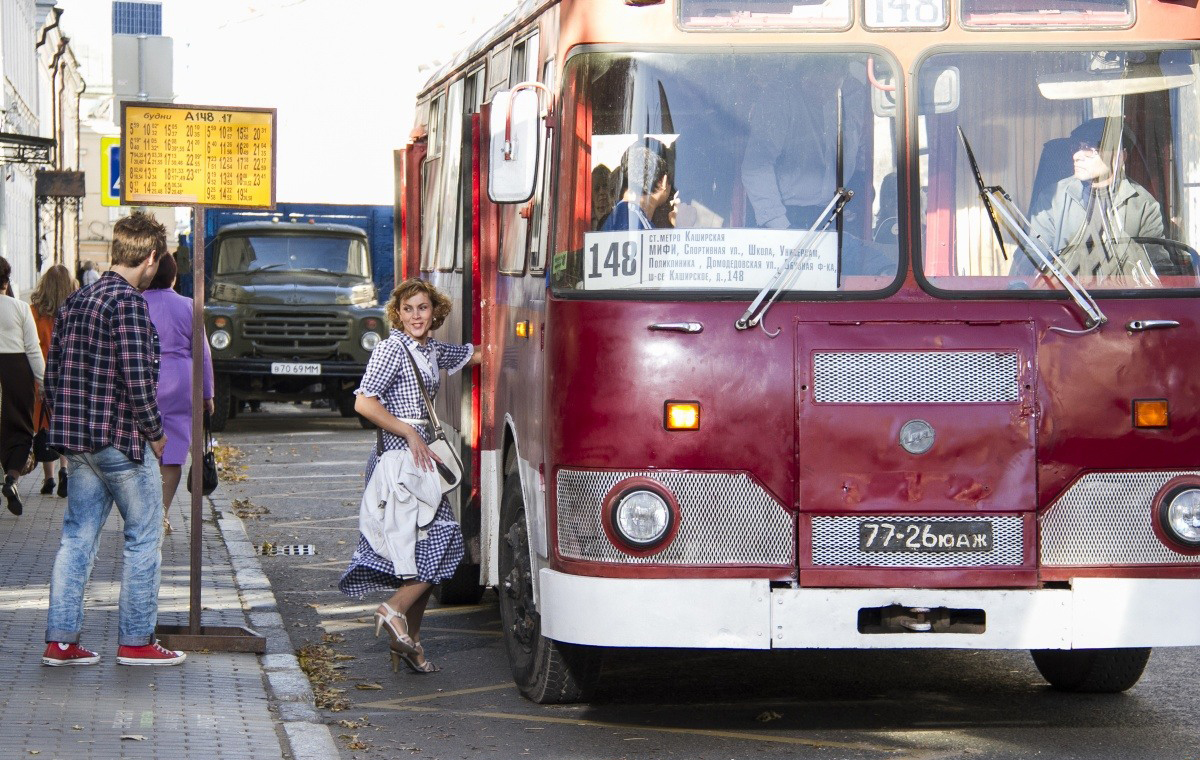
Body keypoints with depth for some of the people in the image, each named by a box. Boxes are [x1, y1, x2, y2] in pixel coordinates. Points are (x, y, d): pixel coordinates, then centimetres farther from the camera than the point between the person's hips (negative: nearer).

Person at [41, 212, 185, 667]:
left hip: (77, 440, 8)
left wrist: (65, 428, 18)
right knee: (144, 537, 4)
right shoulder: (128, 301, -15)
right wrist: (154, 433, -9)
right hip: (121, 439, -8)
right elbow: (137, 378, -21)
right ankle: (135, 642, 9)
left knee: (77, 538, 11)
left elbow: (53, 374, 14)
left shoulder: (76, 301, 11)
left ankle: (60, 641, 10)